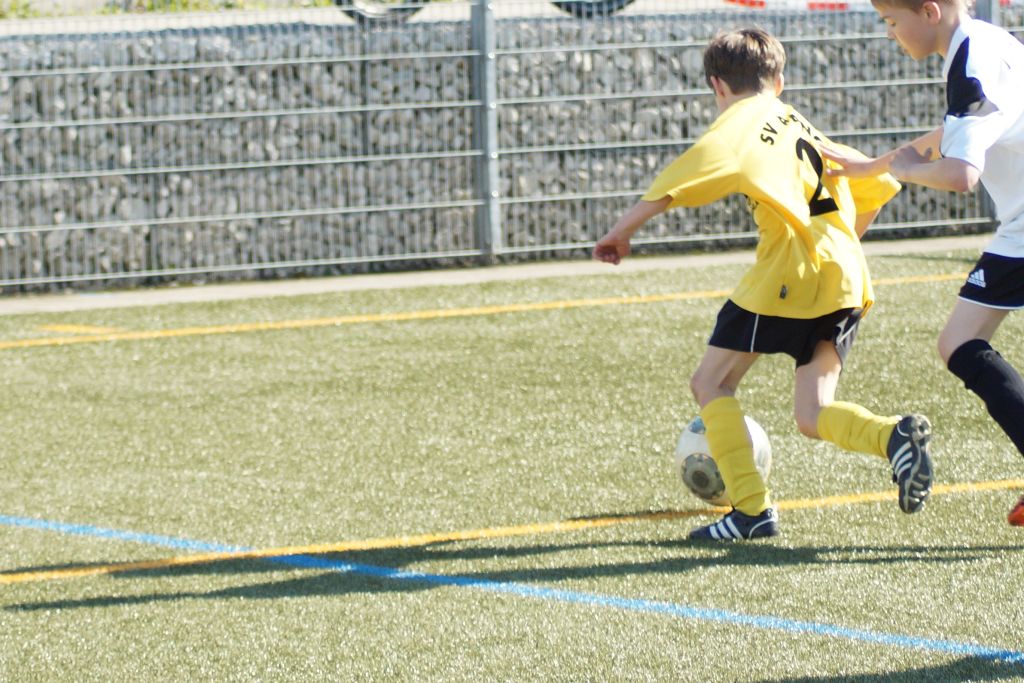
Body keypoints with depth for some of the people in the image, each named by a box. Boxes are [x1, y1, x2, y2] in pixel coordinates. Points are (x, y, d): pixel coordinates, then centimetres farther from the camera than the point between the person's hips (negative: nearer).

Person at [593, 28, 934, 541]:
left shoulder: (739, 124, 3)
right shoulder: (807, 128, 25)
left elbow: (675, 183, -8)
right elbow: (876, 188, 31)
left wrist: (621, 231, 1)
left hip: (789, 272, -7)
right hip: (846, 279, 7)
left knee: (711, 384, 7)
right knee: (812, 417, 8)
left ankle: (752, 509, -2)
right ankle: (895, 436, -21)